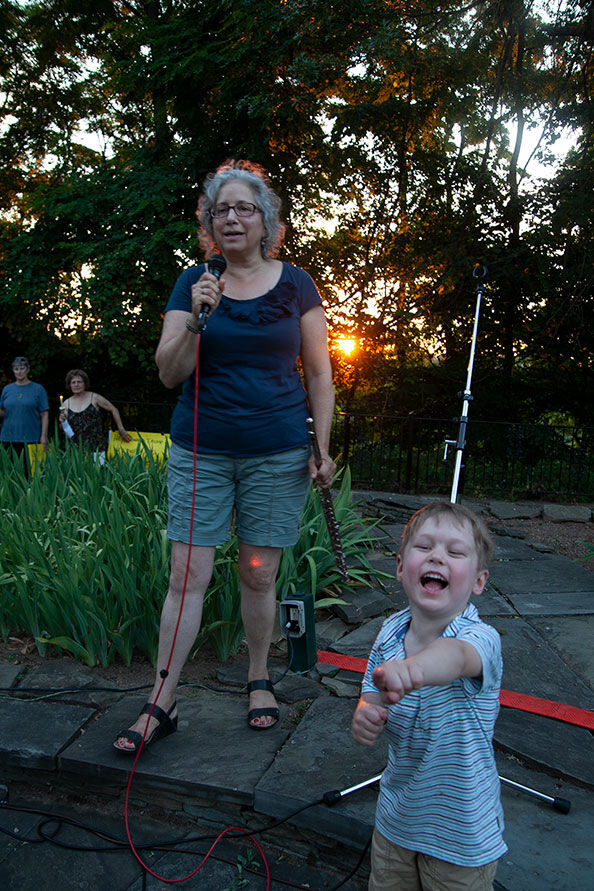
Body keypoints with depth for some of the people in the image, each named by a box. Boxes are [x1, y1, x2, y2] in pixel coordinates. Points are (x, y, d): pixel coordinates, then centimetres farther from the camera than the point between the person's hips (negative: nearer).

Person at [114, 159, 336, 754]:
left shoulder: (295, 285, 4)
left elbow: (319, 374, 5)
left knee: (258, 574, 7)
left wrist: (322, 449, 0)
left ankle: (258, 680, 30)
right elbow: (169, 373, 0)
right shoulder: (193, 283, 5)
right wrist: (197, 320, -16)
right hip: (200, 453, 1)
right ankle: (161, 705, 14)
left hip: (277, 454, 0)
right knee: (187, 575, 0)